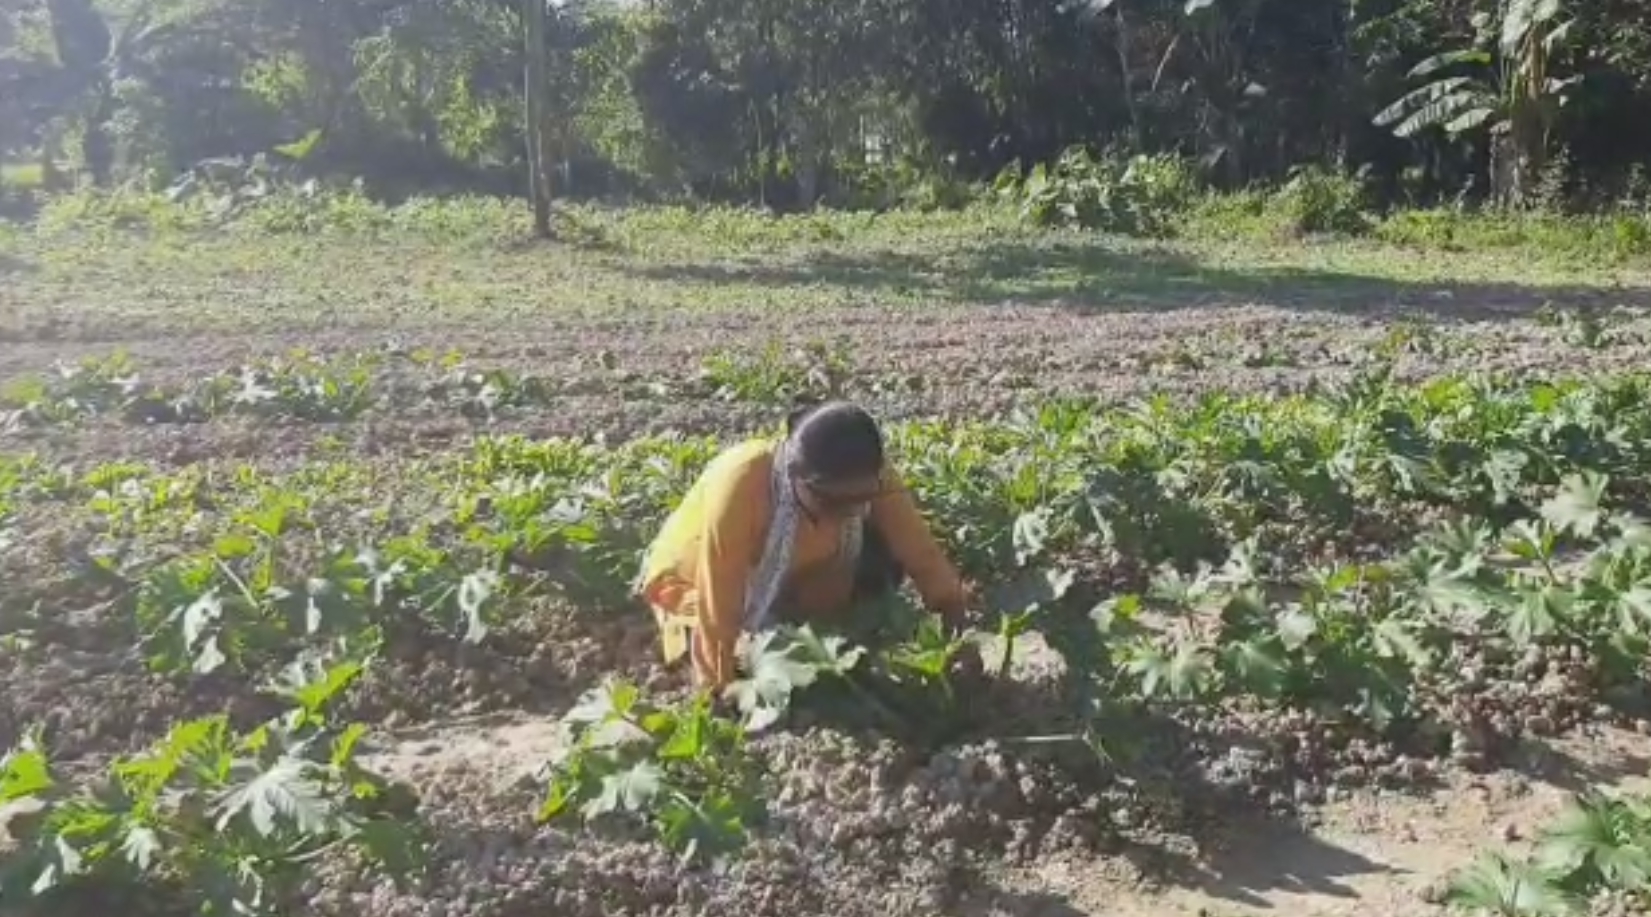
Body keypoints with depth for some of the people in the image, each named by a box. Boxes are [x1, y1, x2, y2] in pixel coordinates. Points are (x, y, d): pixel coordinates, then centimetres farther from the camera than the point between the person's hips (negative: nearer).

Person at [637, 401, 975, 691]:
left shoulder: (863, 478, -26)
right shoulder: (738, 487, -40)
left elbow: (918, 547, -20)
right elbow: (719, 600, -35)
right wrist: (718, 692, -28)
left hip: (789, 575, 4)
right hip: (696, 581, -4)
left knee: (881, 559, -16)